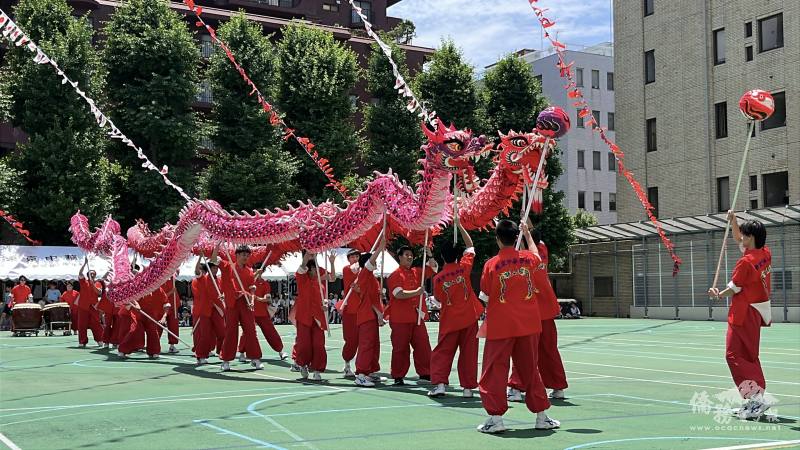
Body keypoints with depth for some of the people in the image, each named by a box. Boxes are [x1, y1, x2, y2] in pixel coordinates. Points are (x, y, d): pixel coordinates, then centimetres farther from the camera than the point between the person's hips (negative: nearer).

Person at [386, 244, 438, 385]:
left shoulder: (417, 272, 12)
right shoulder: (395, 275, -7)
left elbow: (433, 268, 13)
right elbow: (398, 294, -18)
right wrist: (416, 292, -23)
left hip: (417, 317, 6)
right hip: (400, 319, -6)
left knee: (423, 346, 6)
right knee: (400, 348, 0)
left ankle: (424, 372, 16)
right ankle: (398, 376, 9)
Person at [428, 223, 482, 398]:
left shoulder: (438, 278, -9)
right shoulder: (464, 267, -7)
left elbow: (439, 299, 4)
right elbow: (470, 246, 8)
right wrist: (459, 226, 12)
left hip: (449, 321, -1)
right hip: (469, 317, 1)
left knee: (442, 352, 7)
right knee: (468, 353, 8)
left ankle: (439, 383, -6)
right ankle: (468, 387, 9)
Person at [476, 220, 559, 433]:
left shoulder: (491, 265, -9)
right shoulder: (528, 258, 0)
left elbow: (485, 297, -3)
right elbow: (537, 255, 26)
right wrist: (527, 233, 38)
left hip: (501, 326, -4)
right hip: (528, 324, 4)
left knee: (495, 370, 3)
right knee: (530, 369, 14)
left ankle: (496, 417, -2)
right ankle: (541, 416, 18)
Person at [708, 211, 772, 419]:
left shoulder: (745, 262, -21)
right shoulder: (766, 254, 5)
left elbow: (734, 289, -11)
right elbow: (738, 240, 22)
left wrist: (719, 294, 7)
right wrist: (733, 221, 16)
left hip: (744, 314, -9)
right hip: (758, 311, 9)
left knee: (734, 355, -5)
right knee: (749, 356, 15)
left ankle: (756, 397, -14)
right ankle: (755, 401, 18)